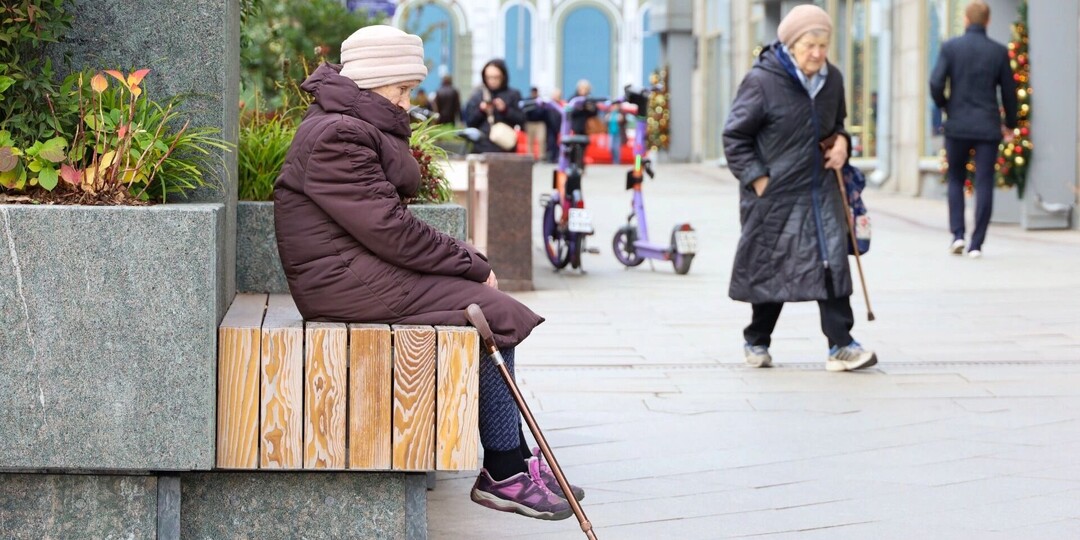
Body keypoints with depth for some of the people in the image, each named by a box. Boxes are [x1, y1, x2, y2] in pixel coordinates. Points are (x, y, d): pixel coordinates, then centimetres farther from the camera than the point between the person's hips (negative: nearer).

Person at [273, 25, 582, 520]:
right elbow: (388, 229, -21)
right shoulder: (337, 137, -17)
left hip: (361, 269, 11)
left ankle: (513, 460, 5)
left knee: (493, 309, 6)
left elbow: (388, 218, 19)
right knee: (494, 313, -12)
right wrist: (471, 264, -12)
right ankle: (503, 472, -6)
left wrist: (462, 256, 6)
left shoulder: (357, 128, 18)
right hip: (346, 281, -11)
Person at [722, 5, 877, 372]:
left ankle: (840, 346, -6)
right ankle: (756, 342, 26)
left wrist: (841, 141, 2)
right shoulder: (762, 81, -14)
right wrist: (757, 178, -14)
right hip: (774, 194, -4)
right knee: (770, 270, 7)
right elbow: (734, 136, -8)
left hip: (821, 191, 4)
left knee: (832, 262, -6)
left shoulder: (832, 79, 5)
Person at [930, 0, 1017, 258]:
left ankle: (957, 235, 4)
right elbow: (1009, 92, 5)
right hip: (987, 128, 0)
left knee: (956, 181, 16)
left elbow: (936, 84, -10)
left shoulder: (951, 47, -3)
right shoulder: (999, 51, 0)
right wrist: (1010, 124, 20)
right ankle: (976, 244, -1)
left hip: (957, 126, 0)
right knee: (984, 185, 3)